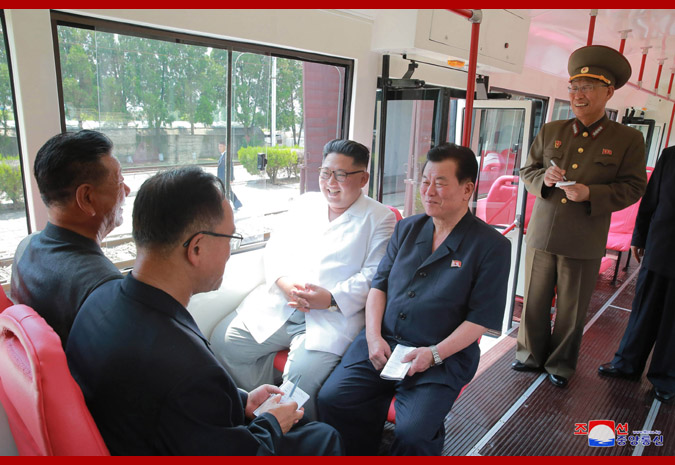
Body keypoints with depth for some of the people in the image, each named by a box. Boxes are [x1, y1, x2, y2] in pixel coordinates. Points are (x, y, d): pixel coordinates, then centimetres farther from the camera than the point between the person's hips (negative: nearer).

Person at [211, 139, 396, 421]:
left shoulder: (380, 218, 3)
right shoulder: (305, 203, 18)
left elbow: (375, 276, -6)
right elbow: (276, 247, 13)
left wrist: (332, 299, -17)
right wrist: (284, 281, -8)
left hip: (335, 317, -5)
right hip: (278, 305, 6)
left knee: (303, 375, -26)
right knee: (224, 340, -9)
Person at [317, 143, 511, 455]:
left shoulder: (491, 245, -3)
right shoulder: (406, 228, 11)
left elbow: (482, 317, -6)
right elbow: (379, 285, 11)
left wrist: (435, 353, -16)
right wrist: (373, 336, -3)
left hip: (445, 356, -4)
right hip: (382, 344, 4)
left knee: (413, 434, -25)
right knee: (331, 399, -14)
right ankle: (355, 455, 12)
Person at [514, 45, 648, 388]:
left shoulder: (628, 140, -1)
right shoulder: (550, 131, 7)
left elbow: (633, 188, -2)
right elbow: (527, 170, 10)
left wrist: (591, 194, -20)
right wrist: (543, 178, -13)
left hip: (583, 244, -2)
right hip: (541, 236, 3)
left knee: (571, 311, 12)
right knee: (534, 302, 14)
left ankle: (561, 364, 33)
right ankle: (531, 354, 35)